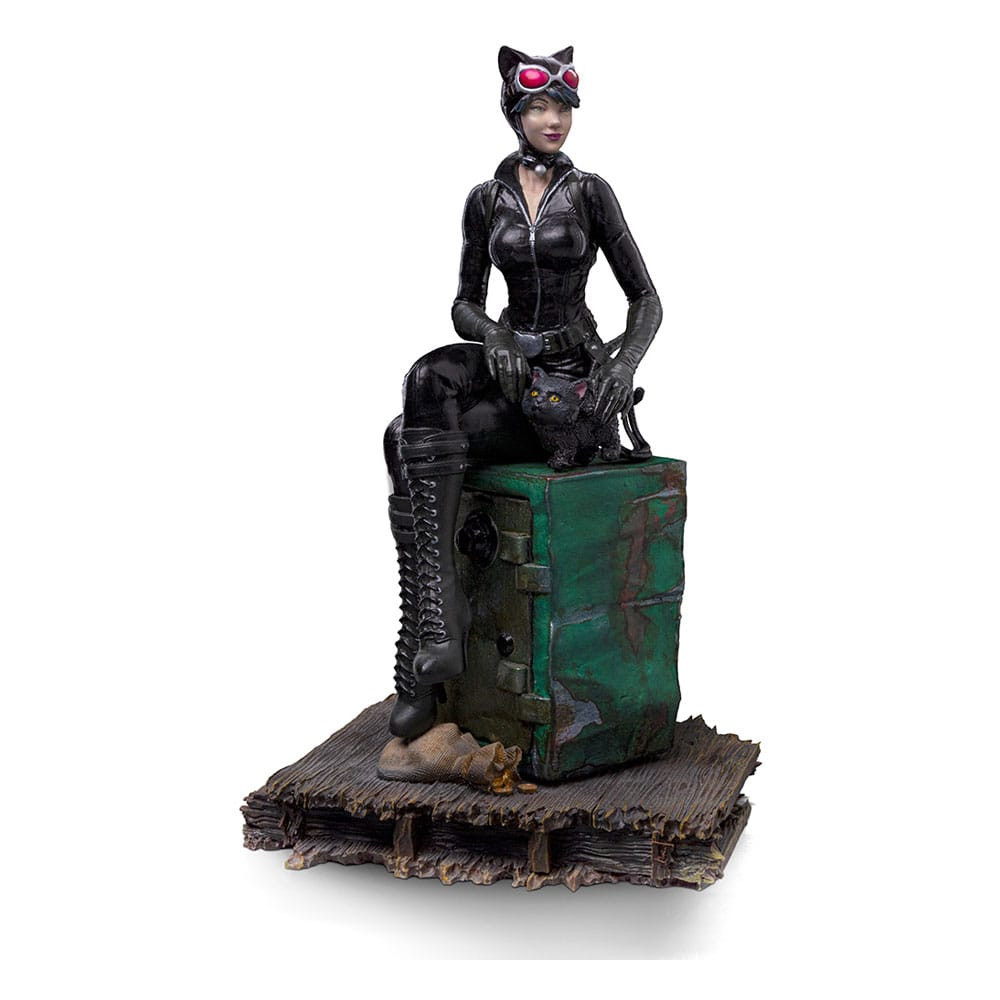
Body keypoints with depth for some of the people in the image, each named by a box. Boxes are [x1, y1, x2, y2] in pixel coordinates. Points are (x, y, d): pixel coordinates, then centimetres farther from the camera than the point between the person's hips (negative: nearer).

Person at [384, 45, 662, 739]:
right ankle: (439, 628, -32)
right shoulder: (487, 200, 10)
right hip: (511, 364, 4)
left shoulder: (589, 192, 0)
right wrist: (494, 340, -12)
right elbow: (464, 306, 10)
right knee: (431, 378, -30)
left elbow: (646, 299, 0)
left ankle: (421, 673, -23)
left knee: (411, 441, -25)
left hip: (576, 374, -4)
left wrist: (626, 365, -19)